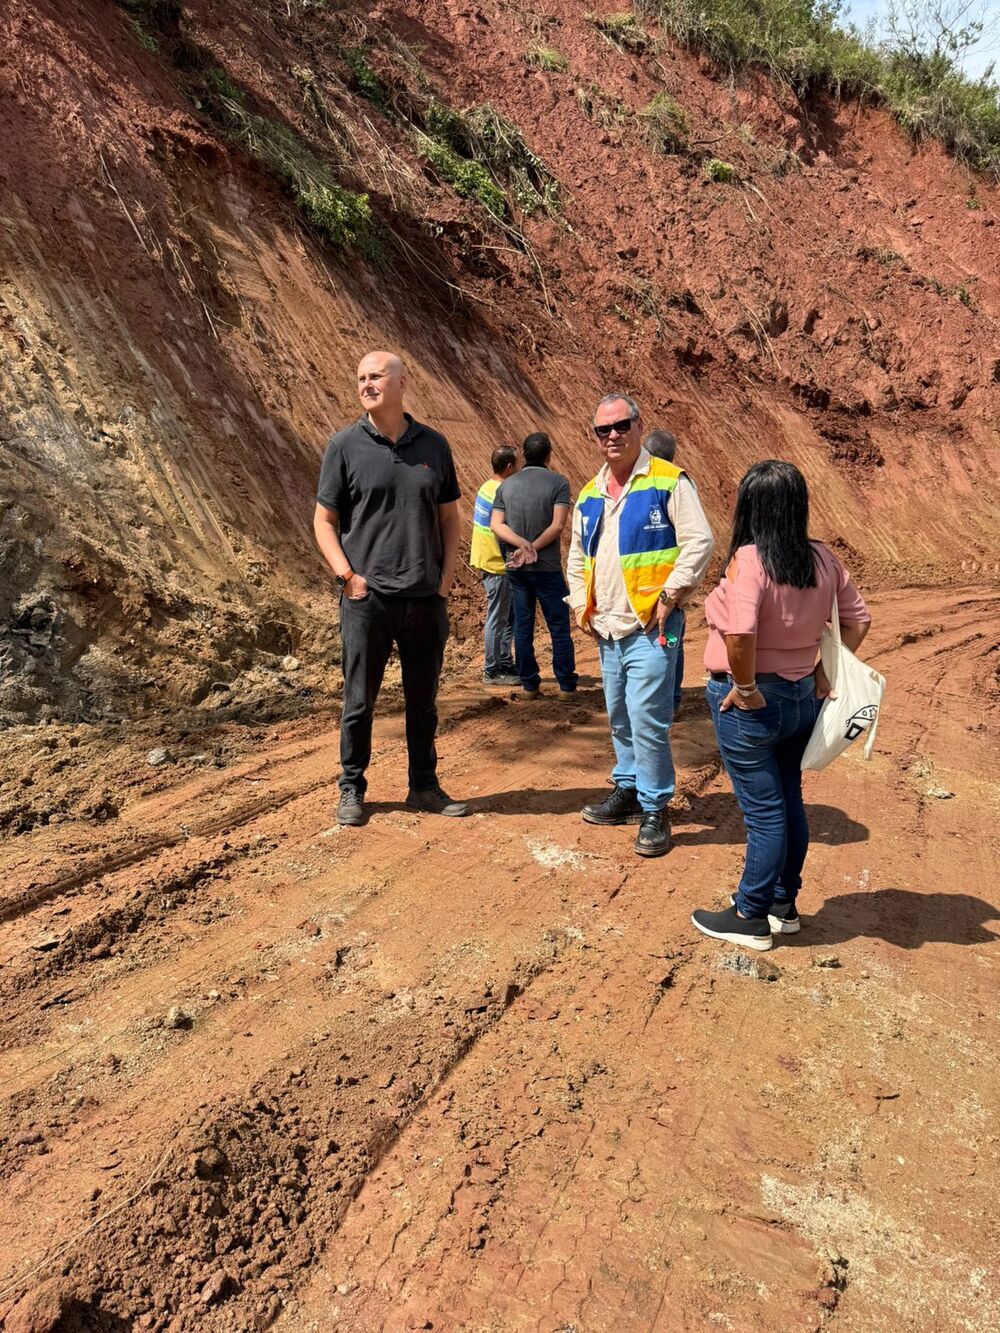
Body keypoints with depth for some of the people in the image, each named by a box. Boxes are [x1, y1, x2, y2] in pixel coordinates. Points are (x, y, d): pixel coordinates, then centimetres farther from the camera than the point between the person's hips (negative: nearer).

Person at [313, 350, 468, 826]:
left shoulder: (433, 445, 7)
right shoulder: (345, 445, 0)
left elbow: (449, 517, 13)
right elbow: (324, 520, 2)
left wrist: (446, 579, 2)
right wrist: (347, 576, -10)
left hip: (426, 600, 3)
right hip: (367, 598, -2)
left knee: (423, 701, 13)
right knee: (359, 701, 6)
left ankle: (424, 786, 27)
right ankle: (352, 791, 21)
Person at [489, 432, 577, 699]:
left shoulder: (507, 485, 7)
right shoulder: (558, 482, -6)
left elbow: (496, 524, -2)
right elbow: (557, 526, -15)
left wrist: (523, 545, -12)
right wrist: (531, 549, -11)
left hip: (515, 568, 4)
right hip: (547, 567, -4)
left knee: (522, 626, 9)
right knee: (559, 627, 5)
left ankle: (529, 685, 12)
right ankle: (566, 685, 8)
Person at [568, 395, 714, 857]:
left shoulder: (668, 482, -6)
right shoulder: (590, 494, 14)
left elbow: (699, 542, -12)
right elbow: (577, 556, 23)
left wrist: (669, 597, -15)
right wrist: (581, 605, 12)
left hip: (650, 627, -7)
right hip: (606, 629, 7)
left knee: (648, 720, -9)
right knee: (619, 718, 16)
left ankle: (654, 810, 3)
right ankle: (627, 790, 31)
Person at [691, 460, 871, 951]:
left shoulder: (749, 560, -21)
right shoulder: (823, 559, 0)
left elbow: (739, 632, -35)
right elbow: (858, 618, 8)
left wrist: (746, 688, -21)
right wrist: (826, 671, 10)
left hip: (750, 702, -7)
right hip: (803, 698, 7)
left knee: (763, 811, 3)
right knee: (789, 802, 18)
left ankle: (751, 918, 20)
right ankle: (783, 904, 34)